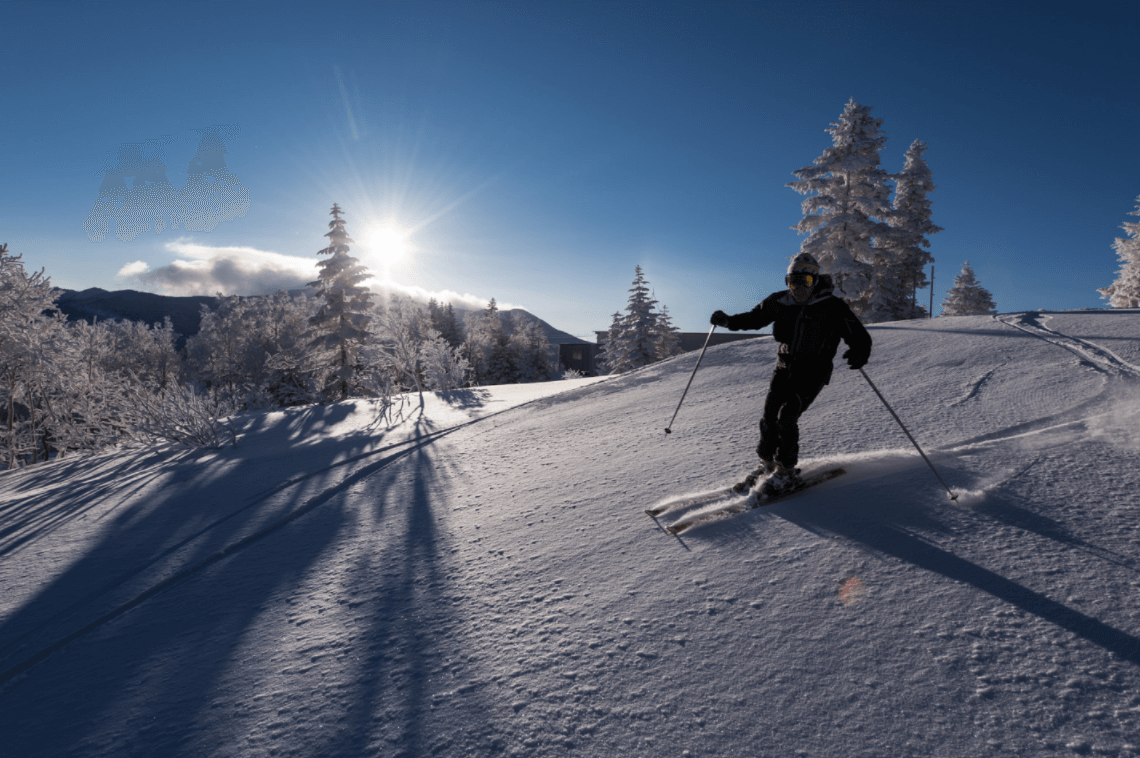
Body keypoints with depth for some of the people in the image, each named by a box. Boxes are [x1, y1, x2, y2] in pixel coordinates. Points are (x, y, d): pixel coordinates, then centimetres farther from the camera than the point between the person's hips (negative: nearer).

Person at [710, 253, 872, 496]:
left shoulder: (832, 307, -10)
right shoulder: (780, 302, 1)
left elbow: (859, 335, -12)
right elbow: (754, 318, 16)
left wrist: (859, 353, -34)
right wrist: (728, 320, 1)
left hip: (813, 371, -4)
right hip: (785, 367, 4)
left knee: (786, 417, -17)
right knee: (769, 415, -3)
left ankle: (786, 471, 0)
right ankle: (767, 464, 16)